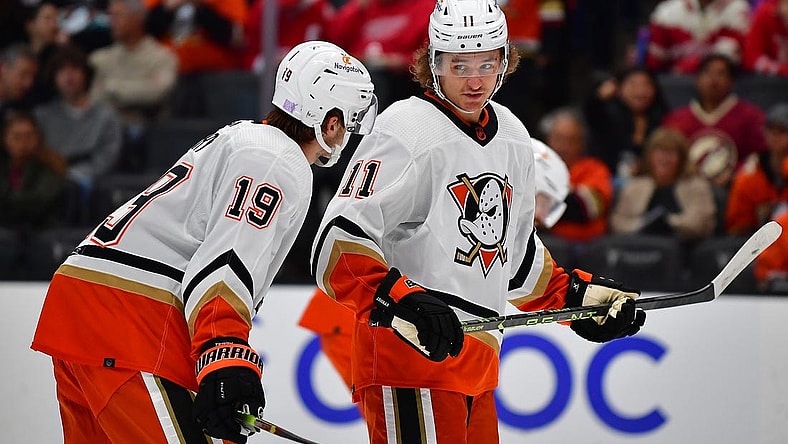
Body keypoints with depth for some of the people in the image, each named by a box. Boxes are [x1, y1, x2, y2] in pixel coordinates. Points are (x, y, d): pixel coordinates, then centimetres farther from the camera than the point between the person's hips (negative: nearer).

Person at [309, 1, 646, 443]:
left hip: (476, 366, 9)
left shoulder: (513, 138, 15)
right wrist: (399, 302, -33)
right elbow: (339, 245, -20)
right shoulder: (406, 133, -12)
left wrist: (576, 295, 18)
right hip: (407, 358, -9)